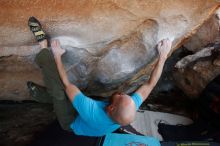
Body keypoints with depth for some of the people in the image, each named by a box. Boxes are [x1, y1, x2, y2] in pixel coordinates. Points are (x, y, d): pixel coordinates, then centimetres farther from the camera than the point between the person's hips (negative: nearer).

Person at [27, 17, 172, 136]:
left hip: (72, 122, -5)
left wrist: (57, 56, -24)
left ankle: (44, 47, -2)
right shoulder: (129, 111, -36)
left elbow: (67, 84, -35)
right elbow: (150, 84, -22)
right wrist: (163, 55, -21)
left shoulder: (91, 112, -49)